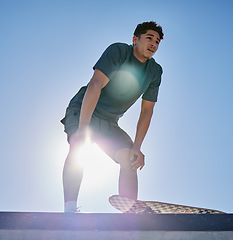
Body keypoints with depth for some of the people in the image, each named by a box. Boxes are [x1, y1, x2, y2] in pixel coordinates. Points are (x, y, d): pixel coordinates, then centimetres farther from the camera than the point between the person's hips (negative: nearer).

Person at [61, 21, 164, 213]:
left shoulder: (155, 71, 1)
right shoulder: (118, 51, -16)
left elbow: (146, 111, 1)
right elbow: (95, 85, -27)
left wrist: (137, 147, -9)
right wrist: (83, 127, -36)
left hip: (109, 122, 6)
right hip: (82, 111, -5)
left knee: (130, 159, -11)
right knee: (78, 146, -31)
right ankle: (70, 209, -33)